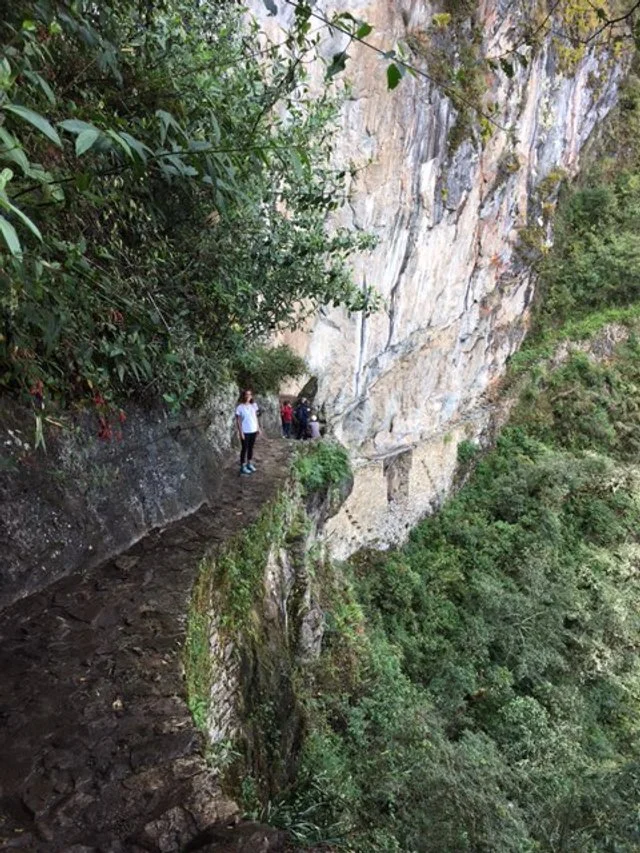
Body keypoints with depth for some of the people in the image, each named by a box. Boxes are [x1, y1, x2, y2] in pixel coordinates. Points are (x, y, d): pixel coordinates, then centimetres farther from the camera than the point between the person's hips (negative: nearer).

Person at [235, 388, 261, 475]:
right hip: (245, 432, -5)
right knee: (244, 448, 1)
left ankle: (249, 463, 27)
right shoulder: (240, 407, -12)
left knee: (251, 447, 14)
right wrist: (241, 432, -15)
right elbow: (238, 421, -11)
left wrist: (258, 428, 9)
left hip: (253, 431, 5)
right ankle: (242, 466, 9)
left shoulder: (254, 405, 4)